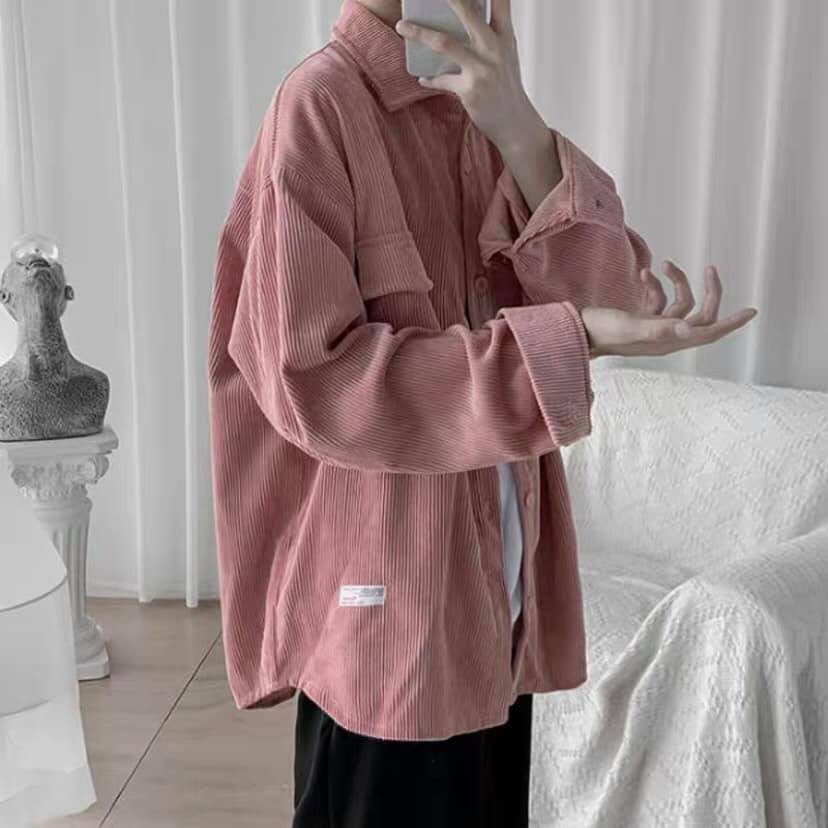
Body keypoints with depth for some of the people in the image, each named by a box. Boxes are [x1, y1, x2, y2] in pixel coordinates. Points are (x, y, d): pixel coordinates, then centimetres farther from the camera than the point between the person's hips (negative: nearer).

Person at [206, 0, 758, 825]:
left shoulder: (483, 103, 7)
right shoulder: (320, 104, -13)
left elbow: (615, 298, -5)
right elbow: (309, 379, -20)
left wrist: (520, 133, -21)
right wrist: (571, 337, -24)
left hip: (499, 582, 6)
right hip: (388, 600, -6)